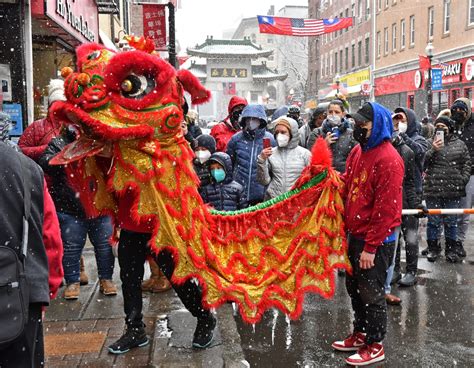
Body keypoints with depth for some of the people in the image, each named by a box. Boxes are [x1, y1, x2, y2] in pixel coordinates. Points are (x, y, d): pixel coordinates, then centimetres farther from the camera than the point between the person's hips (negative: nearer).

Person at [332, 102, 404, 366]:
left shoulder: (388, 159, -20)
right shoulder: (359, 151, 8)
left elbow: (386, 208, -22)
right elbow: (348, 184, 19)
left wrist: (371, 247, -20)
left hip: (376, 239, -9)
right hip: (356, 233, 9)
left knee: (371, 293, 4)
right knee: (355, 287, 19)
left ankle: (375, 346, 21)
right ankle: (361, 335, 36)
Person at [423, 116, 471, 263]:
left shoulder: (460, 144, 9)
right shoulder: (430, 143, 3)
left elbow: (467, 164, 10)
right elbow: (423, 162, -5)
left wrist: (463, 179, -3)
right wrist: (433, 150, -19)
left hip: (454, 191, 1)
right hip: (433, 190, -1)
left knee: (451, 222, 11)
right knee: (433, 221, 7)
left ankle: (451, 250, 23)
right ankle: (433, 248, 20)